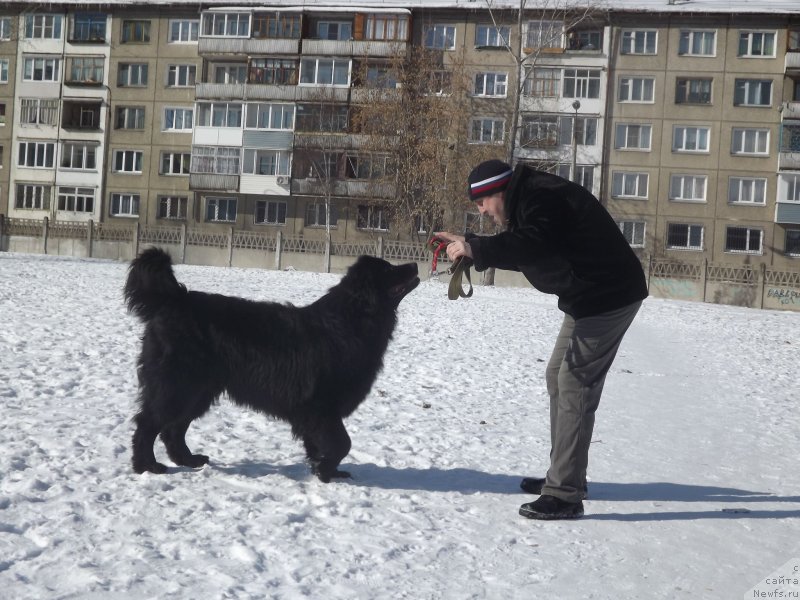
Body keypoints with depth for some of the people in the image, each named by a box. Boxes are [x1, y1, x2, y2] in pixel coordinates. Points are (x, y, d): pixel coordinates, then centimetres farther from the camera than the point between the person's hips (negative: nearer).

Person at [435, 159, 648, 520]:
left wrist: (474, 249, -30)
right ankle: (564, 476, 25)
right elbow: (522, 254, 19)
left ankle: (565, 495, -13)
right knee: (557, 377, 15)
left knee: (574, 385, -14)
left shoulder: (542, 197, -19)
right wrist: (469, 246, 11)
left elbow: (532, 245, -36)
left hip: (608, 297, -11)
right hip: (587, 298, 11)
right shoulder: (530, 199, 14)